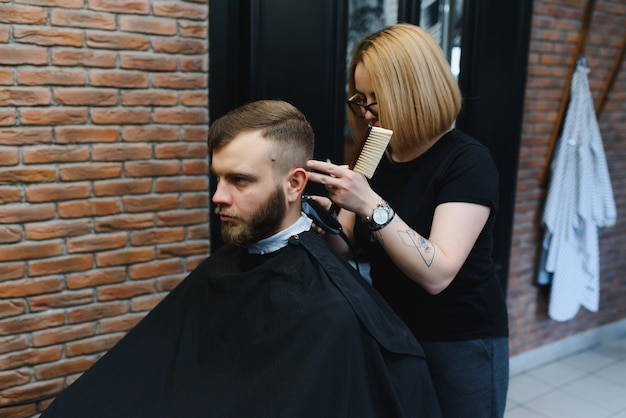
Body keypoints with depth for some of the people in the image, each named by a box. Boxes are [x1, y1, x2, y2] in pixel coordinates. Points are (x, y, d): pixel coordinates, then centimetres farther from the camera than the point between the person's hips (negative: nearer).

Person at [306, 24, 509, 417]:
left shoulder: (468, 162, -18)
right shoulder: (376, 157, 2)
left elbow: (436, 274, -28)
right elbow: (346, 248, 3)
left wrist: (372, 205, -35)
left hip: (461, 345, -6)